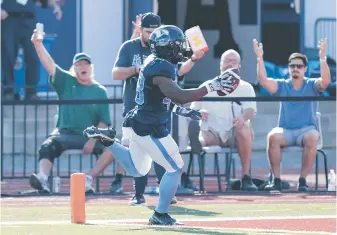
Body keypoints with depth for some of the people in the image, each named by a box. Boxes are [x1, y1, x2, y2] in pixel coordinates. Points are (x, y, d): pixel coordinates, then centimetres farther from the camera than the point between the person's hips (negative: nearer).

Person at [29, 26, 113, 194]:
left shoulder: (100, 91, 8)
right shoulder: (66, 82, 9)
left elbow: (104, 121, 2)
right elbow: (50, 65, -6)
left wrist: (93, 141, -13)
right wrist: (38, 45, -23)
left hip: (90, 136, 0)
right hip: (64, 134, 0)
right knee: (47, 147, -30)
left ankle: (88, 179, -27)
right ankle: (43, 179, -49)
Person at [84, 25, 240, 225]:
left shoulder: (155, 62, 8)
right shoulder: (161, 68, -23)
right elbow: (180, 96, -33)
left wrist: (179, 109, 14)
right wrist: (211, 86, -29)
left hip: (139, 123, 10)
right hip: (151, 129, -10)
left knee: (137, 170, 27)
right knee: (176, 168, 2)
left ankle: (107, 139, 17)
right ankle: (160, 215, 8)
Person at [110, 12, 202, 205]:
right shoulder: (129, 48, 0)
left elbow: (178, 71, -8)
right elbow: (116, 74, -8)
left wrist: (193, 60, -25)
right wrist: (137, 69, -23)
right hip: (135, 108, 0)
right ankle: (139, 194, 8)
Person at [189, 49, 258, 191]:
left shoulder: (245, 88, 16)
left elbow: (251, 110, -1)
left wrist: (243, 118, -26)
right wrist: (198, 114, -10)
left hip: (234, 134, -2)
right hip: (211, 133, 2)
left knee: (244, 130, -35)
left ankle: (246, 177, -33)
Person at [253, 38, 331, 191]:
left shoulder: (312, 85, 7)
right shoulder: (282, 86, 12)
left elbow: (325, 81, -15)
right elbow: (263, 81, -5)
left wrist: (322, 58, -28)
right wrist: (259, 58, -15)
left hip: (307, 129, -1)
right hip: (285, 130, 1)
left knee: (312, 138, -37)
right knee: (272, 137, -33)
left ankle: (303, 180, -29)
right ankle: (276, 180, -29)